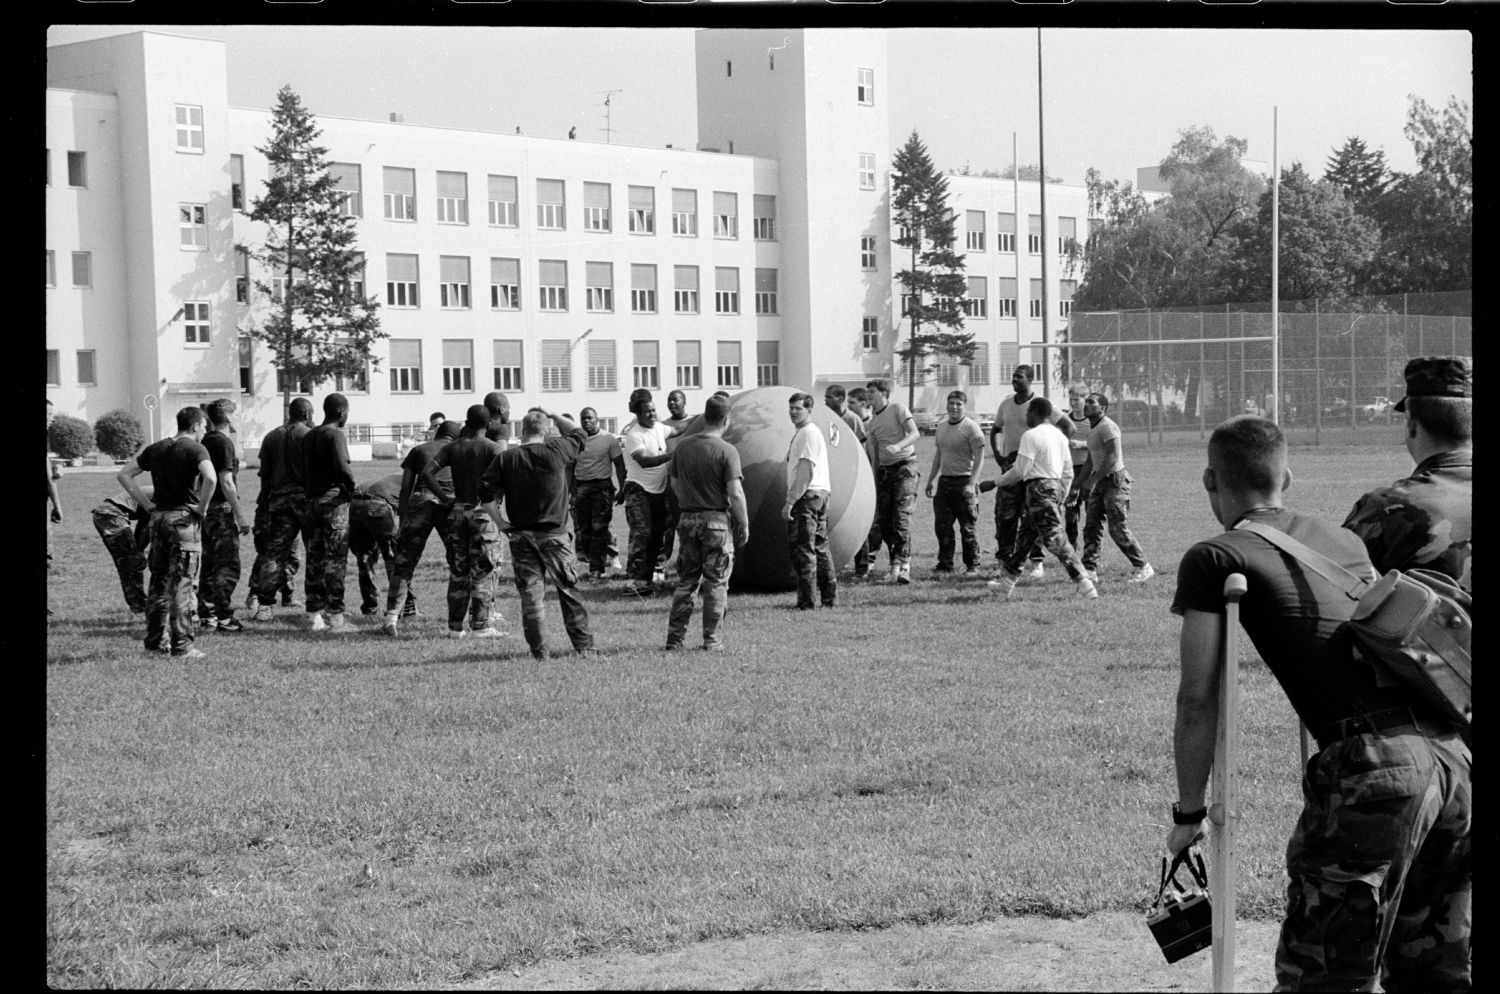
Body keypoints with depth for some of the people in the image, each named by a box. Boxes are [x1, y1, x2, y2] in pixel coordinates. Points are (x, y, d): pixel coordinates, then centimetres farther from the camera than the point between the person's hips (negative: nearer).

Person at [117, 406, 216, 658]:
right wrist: (201, 507, -12)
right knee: (182, 584, -3)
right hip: (184, 517, -6)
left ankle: (156, 640, 19)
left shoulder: (156, 449, 11)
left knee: (158, 581, 14)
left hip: (159, 516, 6)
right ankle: (181, 645, -2)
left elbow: (124, 475, 13)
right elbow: (210, 478, -26)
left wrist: (146, 504, 10)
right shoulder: (196, 449, -8)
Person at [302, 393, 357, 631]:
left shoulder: (308, 437, 15)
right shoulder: (335, 434, -9)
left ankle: (316, 616, 10)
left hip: (312, 501, 7)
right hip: (334, 499, -7)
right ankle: (335, 617, -6)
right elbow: (342, 466, -20)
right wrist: (351, 487, -5)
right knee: (335, 560, -5)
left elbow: (302, 471, 13)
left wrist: (308, 493, 13)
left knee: (315, 559, 9)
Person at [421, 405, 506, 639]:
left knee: (457, 571, 10)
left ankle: (455, 626, 12)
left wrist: (443, 497, 1)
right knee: (482, 571, 1)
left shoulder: (452, 448, 6)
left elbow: (427, 472, -3)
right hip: (483, 512, -4)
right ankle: (480, 625, 1)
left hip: (458, 511, 4)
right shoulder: (493, 448, -5)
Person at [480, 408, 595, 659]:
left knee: (530, 593, 4)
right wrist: (554, 417, 23)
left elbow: (485, 491, -6)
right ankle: (584, 645, 11)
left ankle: (538, 650, 3)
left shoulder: (506, 458, -2)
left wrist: (499, 521, 2)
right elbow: (578, 433, 15)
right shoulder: (556, 450, -4)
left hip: (521, 535, 1)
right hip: (554, 534, -1)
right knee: (569, 591, 8)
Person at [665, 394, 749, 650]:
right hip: (717, 520, -4)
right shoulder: (727, 451, -12)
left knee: (686, 581, 12)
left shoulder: (683, 446, 3)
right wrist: (744, 525, -6)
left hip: (688, 519, 4)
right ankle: (711, 639, 6)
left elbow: (674, 483, 12)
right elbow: (735, 494, -14)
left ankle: (675, 637, 11)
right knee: (716, 583, 5)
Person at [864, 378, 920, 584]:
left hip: (905, 466, -6)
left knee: (901, 515, -16)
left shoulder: (897, 408, -3)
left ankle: (903, 563, -18)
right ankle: (896, 561, 12)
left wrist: (898, 446, -31)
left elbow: (914, 433, -12)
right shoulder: (872, 423, 15)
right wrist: (875, 485, 16)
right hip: (884, 470, 6)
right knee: (884, 519, 1)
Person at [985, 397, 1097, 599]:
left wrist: (998, 481, 1)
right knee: (1025, 536, 18)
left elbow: (1020, 470, -15)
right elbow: (1068, 473, 16)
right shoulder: (1059, 435, 14)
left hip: (1038, 489, -9)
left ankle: (1085, 586, -16)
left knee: (1055, 540, -11)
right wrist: (1060, 497, 24)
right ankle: (1007, 582, 27)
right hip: (1056, 487, 9)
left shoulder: (1031, 435, -12)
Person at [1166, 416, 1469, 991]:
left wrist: (1189, 813, 14)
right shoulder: (1346, 541, 24)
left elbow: (1198, 701, 4)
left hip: (1370, 765, -7)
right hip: (1453, 750, 7)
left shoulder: (1214, 560, 6)